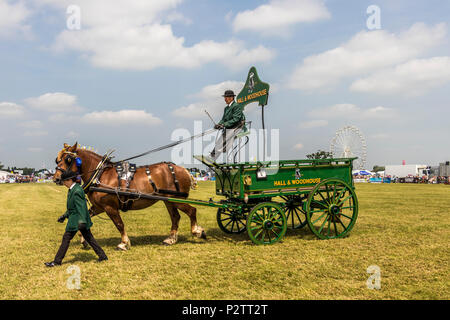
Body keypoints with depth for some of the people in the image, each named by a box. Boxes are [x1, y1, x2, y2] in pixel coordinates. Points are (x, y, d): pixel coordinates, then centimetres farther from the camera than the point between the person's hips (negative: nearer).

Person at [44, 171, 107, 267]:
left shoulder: (77, 191, -19)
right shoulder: (72, 189, 13)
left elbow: (81, 206, -26)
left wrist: (82, 220, -31)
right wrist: (65, 215, 26)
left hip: (76, 220, -10)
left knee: (66, 238, 0)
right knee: (89, 237, 12)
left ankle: (57, 261, 10)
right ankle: (102, 255, 16)